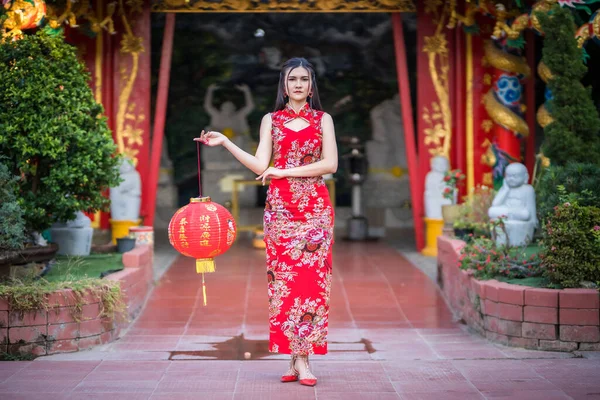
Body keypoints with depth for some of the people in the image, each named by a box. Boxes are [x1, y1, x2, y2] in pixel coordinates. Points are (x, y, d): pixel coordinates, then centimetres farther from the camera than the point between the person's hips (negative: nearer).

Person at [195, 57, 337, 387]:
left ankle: (301, 356, -5)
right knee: (285, 277, -3)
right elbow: (261, 166, 2)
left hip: (315, 208, -1)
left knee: (311, 277, -6)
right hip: (280, 208, 1)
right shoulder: (271, 120, 11)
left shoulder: (323, 120, 9)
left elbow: (330, 164, -4)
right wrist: (224, 142, -4)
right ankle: (297, 359, 0)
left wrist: (286, 171, -9)